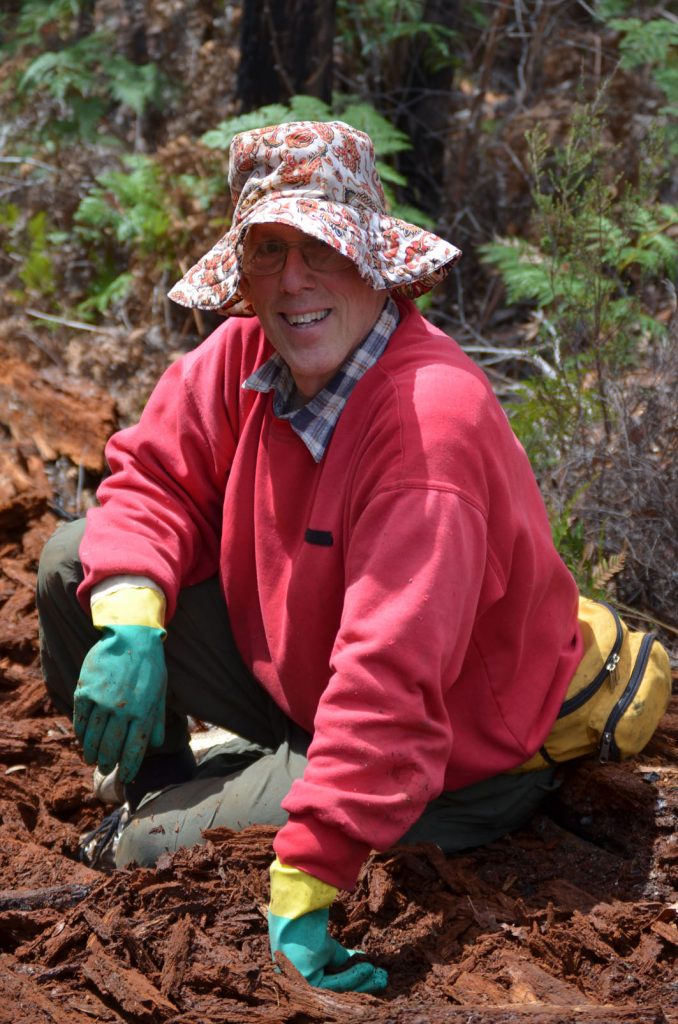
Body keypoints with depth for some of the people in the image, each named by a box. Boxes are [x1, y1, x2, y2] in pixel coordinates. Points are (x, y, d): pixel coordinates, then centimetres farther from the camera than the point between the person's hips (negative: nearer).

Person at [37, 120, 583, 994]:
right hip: (284, 665, 7)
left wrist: (301, 897, -42)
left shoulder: (435, 416, -34)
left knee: (164, 859, -24)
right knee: (76, 564, -1)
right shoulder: (241, 354, -11)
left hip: (441, 751, -7)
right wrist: (129, 623, -20)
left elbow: (388, 683, -39)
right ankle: (160, 791, 20)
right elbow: (153, 477, 3)